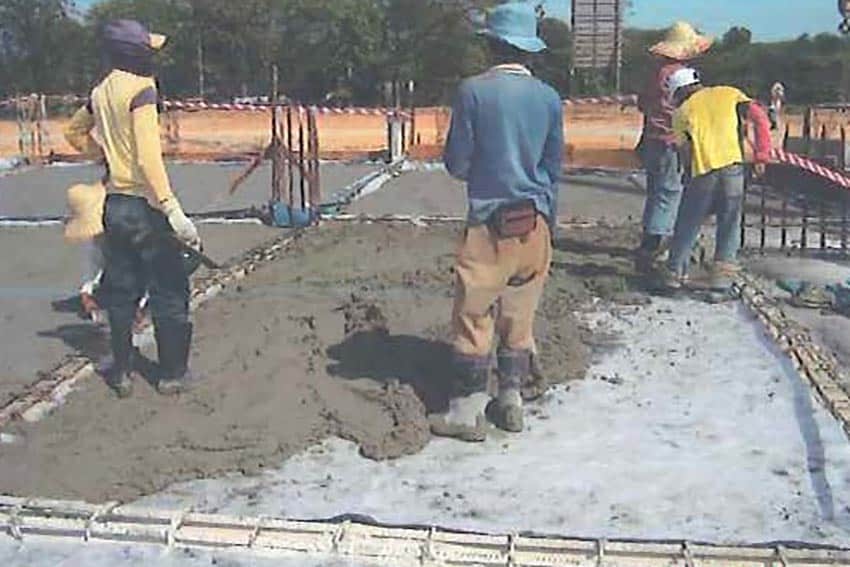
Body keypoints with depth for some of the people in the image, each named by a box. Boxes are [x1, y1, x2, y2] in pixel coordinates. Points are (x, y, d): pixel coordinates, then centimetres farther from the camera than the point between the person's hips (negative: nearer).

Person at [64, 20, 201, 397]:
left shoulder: (101, 93, 9)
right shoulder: (141, 89, -15)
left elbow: (74, 131, 28)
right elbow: (148, 157, -24)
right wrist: (174, 210, -28)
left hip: (114, 205, 8)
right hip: (145, 206, -8)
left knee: (121, 293, 14)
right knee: (169, 293, 3)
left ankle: (121, 372, 21)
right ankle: (173, 374, 10)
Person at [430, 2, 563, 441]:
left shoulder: (474, 91, -10)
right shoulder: (549, 98, 3)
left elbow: (456, 164, -6)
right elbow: (553, 170, 9)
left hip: (489, 223, -4)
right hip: (535, 223, 4)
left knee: (473, 318, 4)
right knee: (519, 318, 14)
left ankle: (468, 411, 9)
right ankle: (511, 401, 22)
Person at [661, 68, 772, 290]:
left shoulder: (684, 110, 13)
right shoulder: (730, 94, 14)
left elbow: (682, 146, 9)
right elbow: (760, 118, 5)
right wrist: (761, 156, 4)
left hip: (703, 171, -1)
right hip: (732, 166, 1)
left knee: (688, 224, 13)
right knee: (729, 224, 11)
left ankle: (675, 273, 18)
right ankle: (723, 273, 6)